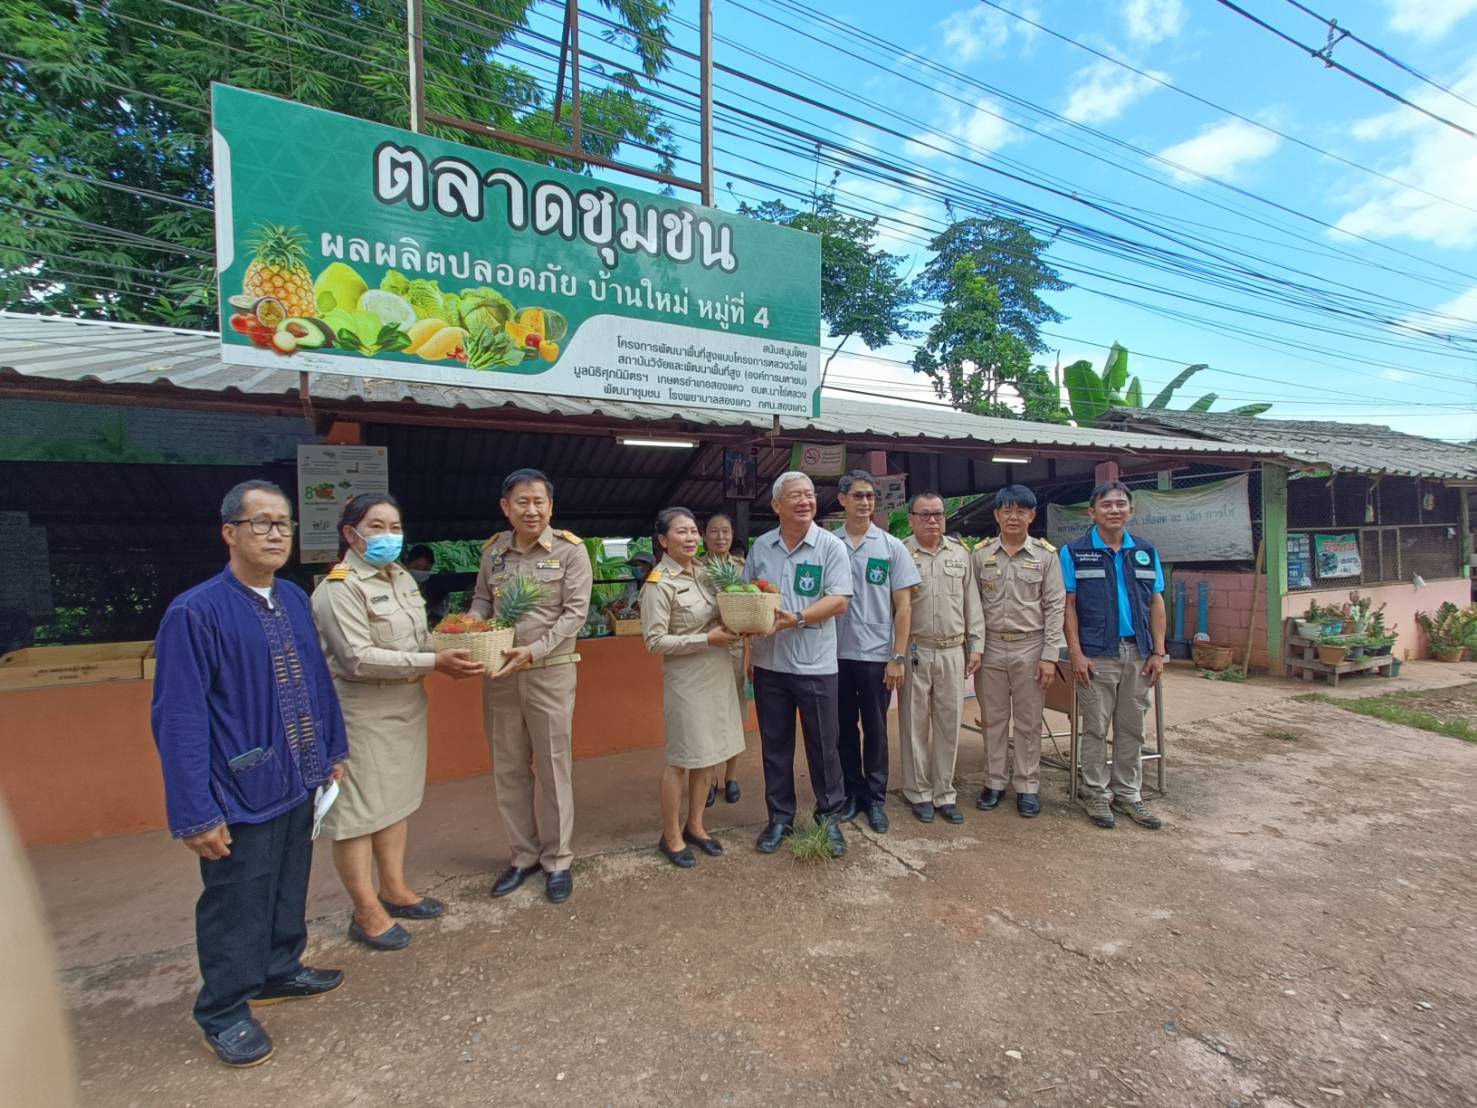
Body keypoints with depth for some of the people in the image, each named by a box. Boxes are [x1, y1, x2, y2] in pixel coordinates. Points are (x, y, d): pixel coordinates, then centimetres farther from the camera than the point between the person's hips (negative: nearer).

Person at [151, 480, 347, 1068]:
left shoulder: (295, 600, 1)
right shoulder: (195, 613, -19)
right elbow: (180, 721, -18)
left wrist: (333, 750, 12)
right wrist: (196, 814, -17)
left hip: (300, 783, 6)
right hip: (243, 796, -6)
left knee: (289, 889, 23)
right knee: (237, 905, 12)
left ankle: (280, 971, 46)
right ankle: (224, 1011, 34)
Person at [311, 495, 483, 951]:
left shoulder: (401, 576, 7)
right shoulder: (340, 588, -17)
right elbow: (359, 658, -24)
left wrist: (450, 653, -6)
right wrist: (434, 662, -26)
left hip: (406, 704, 8)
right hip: (361, 712, -8)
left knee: (397, 798, 18)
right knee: (359, 810, 4)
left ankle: (394, 889, 33)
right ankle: (366, 914, 19)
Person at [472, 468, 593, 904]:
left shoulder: (570, 549, -7)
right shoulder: (493, 549, 5)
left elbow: (575, 611, -11)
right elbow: (481, 600, 14)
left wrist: (534, 650, -21)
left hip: (550, 672, -4)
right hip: (499, 673, 4)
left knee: (553, 768, 6)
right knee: (509, 770, 14)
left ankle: (557, 859, 24)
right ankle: (525, 854, 32)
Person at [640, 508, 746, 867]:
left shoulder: (705, 572, 6)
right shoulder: (659, 584, -14)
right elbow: (655, 641, -17)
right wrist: (707, 639, -20)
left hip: (717, 673, 7)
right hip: (686, 679, -7)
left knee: (709, 753, 15)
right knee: (681, 758, 5)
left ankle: (694, 825, 32)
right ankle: (670, 836, 22)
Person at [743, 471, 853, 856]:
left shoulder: (831, 546, -5)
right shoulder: (761, 547, 6)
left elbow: (839, 600, -13)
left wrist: (797, 618, -24)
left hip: (814, 665, -3)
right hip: (769, 663, 3)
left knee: (823, 745, 8)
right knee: (775, 744, 13)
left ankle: (830, 817, 27)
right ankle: (779, 817, 29)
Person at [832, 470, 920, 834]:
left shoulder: (892, 547, -1)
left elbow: (903, 606, 0)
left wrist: (898, 657, -5)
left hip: (876, 655, -1)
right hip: (837, 653, 1)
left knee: (875, 730, 8)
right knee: (844, 729, 11)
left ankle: (876, 798, 23)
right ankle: (852, 792, 27)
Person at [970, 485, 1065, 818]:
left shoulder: (1046, 554, -1)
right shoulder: (980, 554, 2)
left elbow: (1055, 607, -2)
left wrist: (1049, 656, -7)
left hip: (1030, 648, -1)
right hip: (991, 648, 1)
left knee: (1028, 722, 8)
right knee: (994, 719, 10)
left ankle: (1028, 787, 21)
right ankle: (994, 782, 23)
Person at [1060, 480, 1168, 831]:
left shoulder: (1146, 552, 10)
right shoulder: (1074, 553, -2)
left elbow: (1156, 604, 10)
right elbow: (1068, 605, -4)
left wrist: (1158, 652, 3)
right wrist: (1076, 654, -10)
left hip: (1138, 654, 4)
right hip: (1096, 654, -4)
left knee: (1132, 729, 12)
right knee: (1095, 729, 4)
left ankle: (1128, 793, 25)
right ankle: (1096, 794, 17)